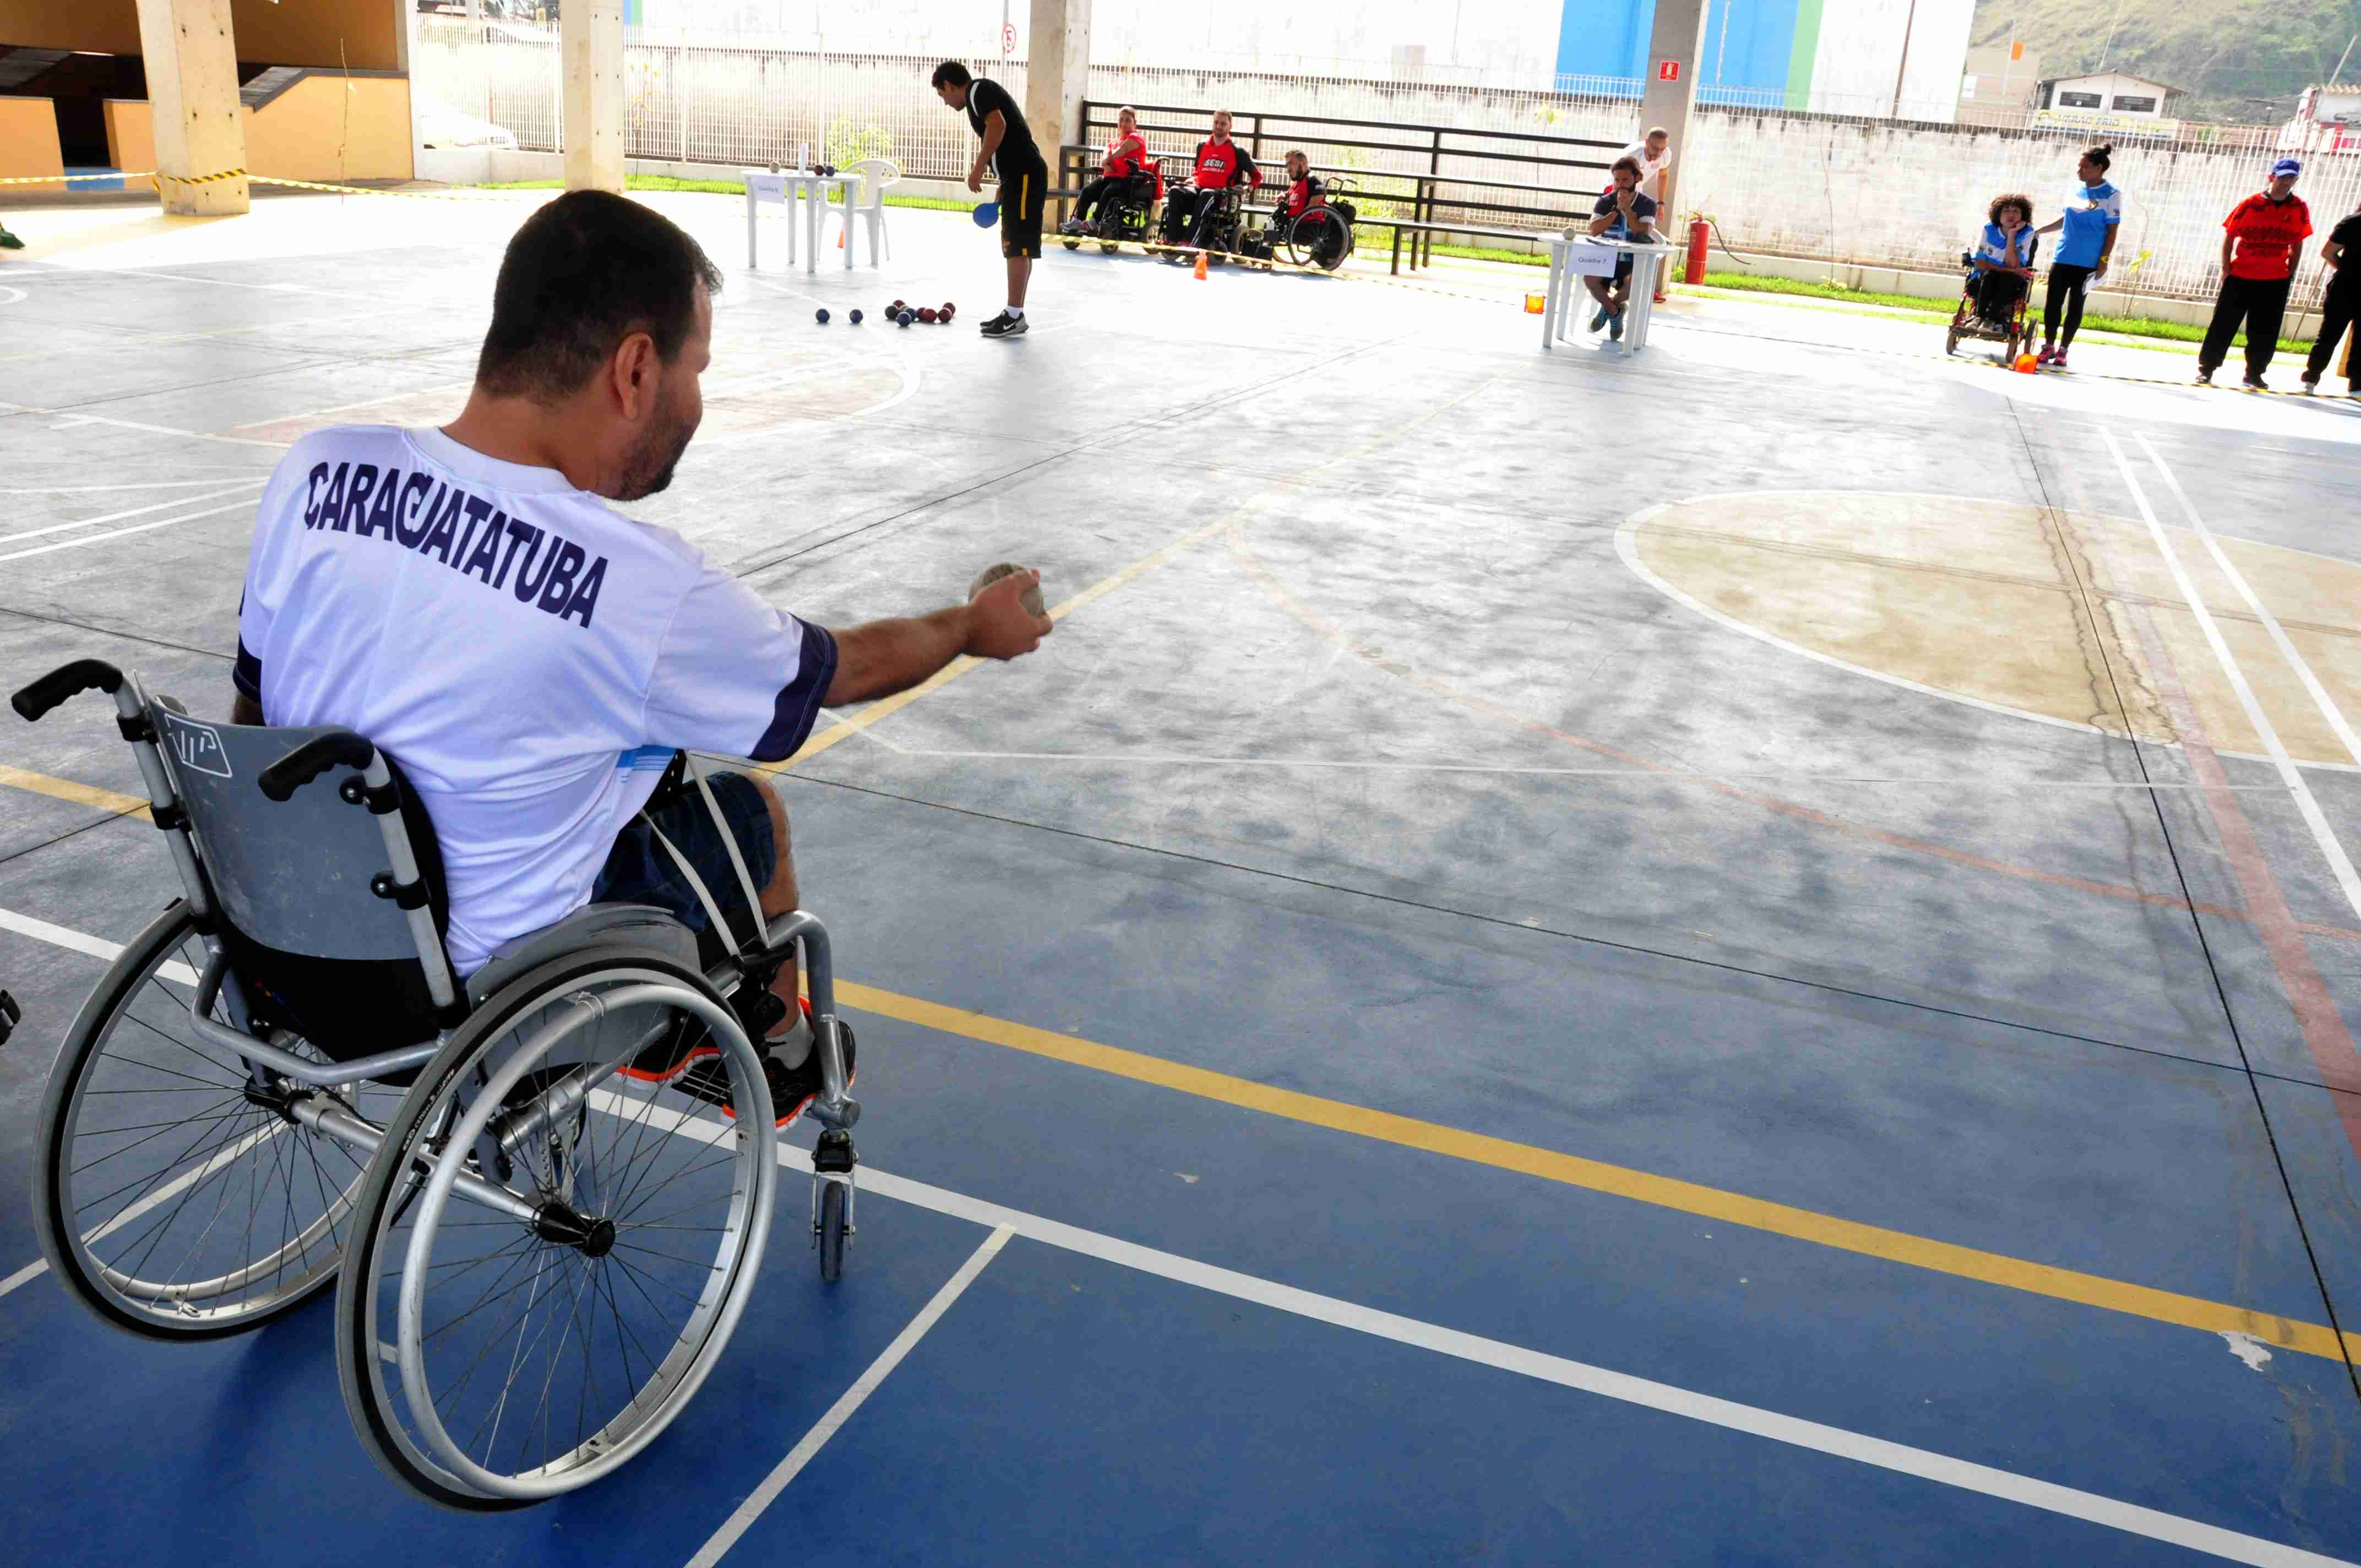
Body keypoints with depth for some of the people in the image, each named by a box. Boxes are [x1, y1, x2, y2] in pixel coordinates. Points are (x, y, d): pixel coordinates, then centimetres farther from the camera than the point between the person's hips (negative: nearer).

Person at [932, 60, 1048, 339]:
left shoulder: (978, 89, -4)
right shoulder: (982, 94, 25)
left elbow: (998, 125, -22)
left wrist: (978, 169, -18)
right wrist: (1001, 190, 34)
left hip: (1024, 174, -10)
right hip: (1019, 176, 10)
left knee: (1018, 247, -8)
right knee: (1017, 247, 12)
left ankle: (1014, 317, -7)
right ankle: (1014, 314, 16)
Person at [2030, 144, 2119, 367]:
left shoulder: (2111, 196, -8)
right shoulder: (2075, 187, 7)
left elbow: (2112, 231, -7)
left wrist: (2104, 261, -11)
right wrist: (2037, 231, 14)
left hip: (2088, 262, -4)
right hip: (2063, 257, 5)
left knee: (2075, 306, 4)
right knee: (2052, 303, 4)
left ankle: (2062, 350, 12)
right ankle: (2048, 347, 16)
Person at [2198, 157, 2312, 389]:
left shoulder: (2299, 209, 0)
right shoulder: (2251, 204, -7)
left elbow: (2296, 244, 8)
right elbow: (2229, 236, -1)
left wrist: (2291, 273, 5)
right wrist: (2226, 269, -4)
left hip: (2276, 280, 2)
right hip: (2240, 276, -2)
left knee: (2265, 332, 5)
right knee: (2223, 325, 1)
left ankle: (2254, 374, 16)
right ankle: (2205, 370, 9)